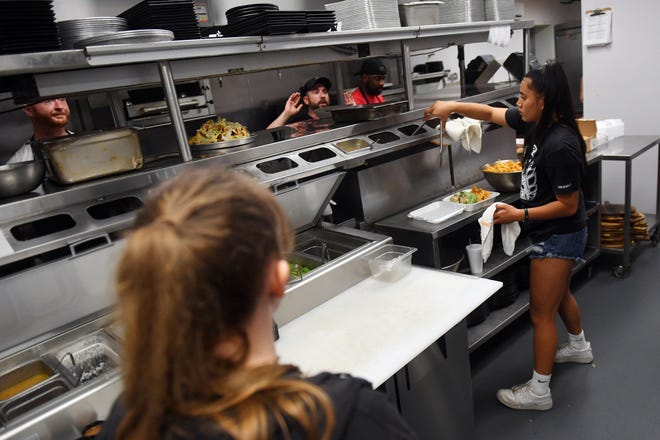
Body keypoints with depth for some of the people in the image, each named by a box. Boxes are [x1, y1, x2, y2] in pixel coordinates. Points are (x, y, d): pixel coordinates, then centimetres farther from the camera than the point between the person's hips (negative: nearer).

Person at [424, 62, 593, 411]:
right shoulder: (535, 123, -4)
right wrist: (452, 106, 1)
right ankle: (579, 347, 56)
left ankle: (538, 391, 17)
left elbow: (568, 205, -25)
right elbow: (492, 113, 8)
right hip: (558, 235, 10)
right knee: (559, 293, 30)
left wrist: (520, 214, -22)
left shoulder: (560, 146, -30)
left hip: (559, 236, -10)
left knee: (541, 312, 1)